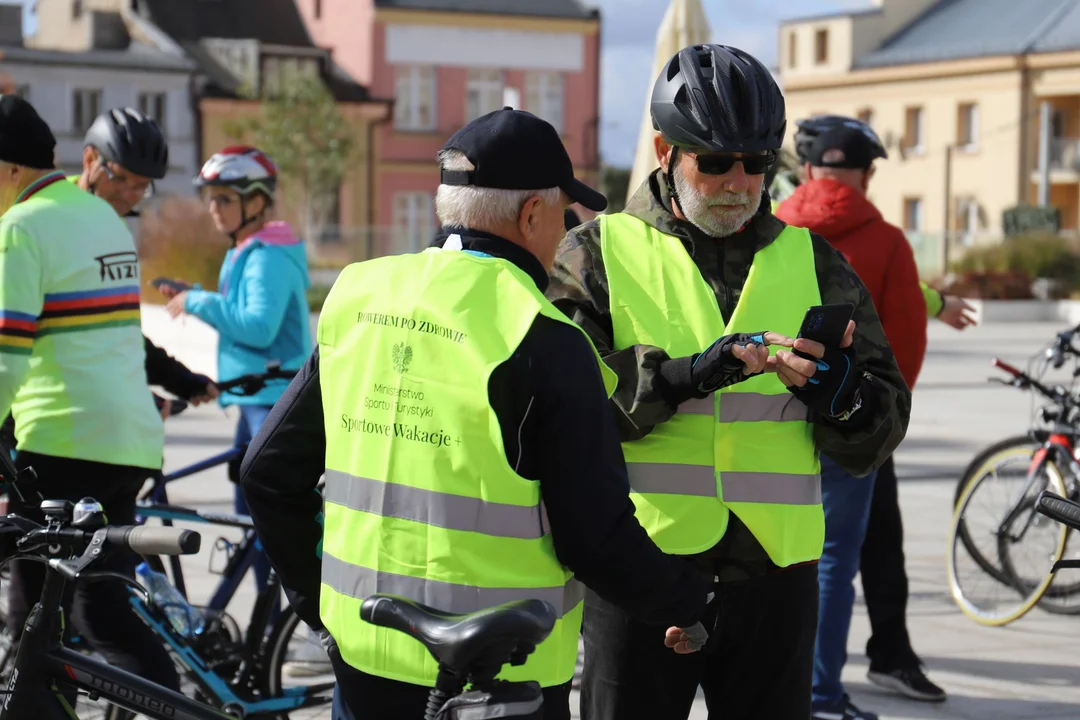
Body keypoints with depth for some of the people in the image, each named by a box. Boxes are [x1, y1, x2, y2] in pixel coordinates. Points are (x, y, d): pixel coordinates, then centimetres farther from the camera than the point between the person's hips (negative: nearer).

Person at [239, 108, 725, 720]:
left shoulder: (359, 296, 2)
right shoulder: (542, 341, -15)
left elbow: (271, 470, 8)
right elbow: (596, 535, -15)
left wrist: (312, 594, 21)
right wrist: (687, 604, 2)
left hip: (362, 650, 6)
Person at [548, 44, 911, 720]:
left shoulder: (813, 262, 12)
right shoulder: (600, 252, 3)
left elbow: (885, 426, 9)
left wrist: (841, 394, -13)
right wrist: (680, 376, -24)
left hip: (775, 570, 3)